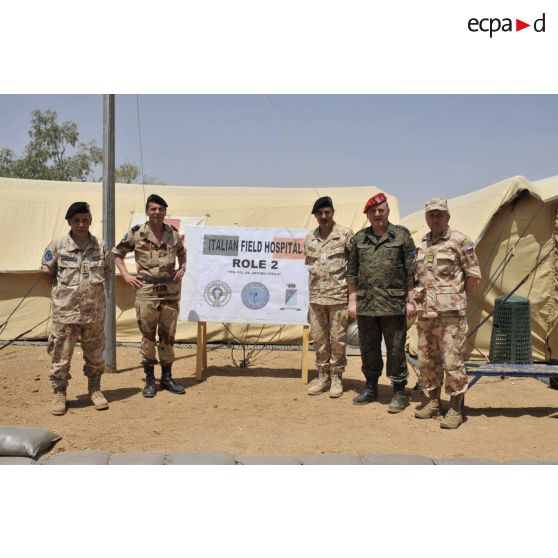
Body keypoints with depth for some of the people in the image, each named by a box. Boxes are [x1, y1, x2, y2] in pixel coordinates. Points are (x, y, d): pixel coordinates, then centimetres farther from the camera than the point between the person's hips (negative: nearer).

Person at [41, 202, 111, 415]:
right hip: (65, 311, -2)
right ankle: (59, 394, 17)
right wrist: (65, 290, 4)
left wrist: (91, 289, 7)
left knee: (95, 355, 12)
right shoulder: (57, 245, -3)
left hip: (94, 311, 2)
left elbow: (107, 274, 14)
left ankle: (95, 390, 28)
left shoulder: (101, 246, 2)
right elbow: (47, 273, 7)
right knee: (61, 355, 3)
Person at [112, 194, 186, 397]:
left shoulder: (173, 233, 6)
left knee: (168, 335, 9)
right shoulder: (136, 233, -3)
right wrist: (126, 275, -2)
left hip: (170, 290, 3)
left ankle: (167, 378, 21)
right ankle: (149, 380, 14)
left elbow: (182, 253, 24)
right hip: (146, 290, -3)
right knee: (148, 336, 3)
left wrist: (182, 268, 7)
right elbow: (116, 253, 7)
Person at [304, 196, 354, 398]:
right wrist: (311, 294, 13)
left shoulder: (345, 234, -3)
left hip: (338, 296, -4)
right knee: (319, 339, 10)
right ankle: (322, 377, 21)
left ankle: (336, 378, 14)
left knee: (338, 339, 3)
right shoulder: (310, 238, 10)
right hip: (316, 297, 4)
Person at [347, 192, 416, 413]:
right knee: (368, 350, 13)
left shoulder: (402, 236, 1)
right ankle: (370, 388, 28)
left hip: (394, 306, -3)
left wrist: (411, 301, -6)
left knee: (395, 351, 2)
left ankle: (399, 392, 14)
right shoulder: (359, 239, 10)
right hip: (365, 306, 4)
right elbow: (352, 273, 13)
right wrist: (352, 301, 8)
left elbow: (411, 272, -1)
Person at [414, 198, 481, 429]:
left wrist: (459, 298, 3)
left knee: (452, 362, -5)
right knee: (426, 361, 12)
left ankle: (455, 410, 7)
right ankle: (433, 402, 27)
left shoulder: (460, 241, -5)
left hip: (450, 314, -6)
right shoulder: (421, 244, 13)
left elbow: (474, 275, -3)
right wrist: (418, 299, 13)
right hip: (425, 313, 6)